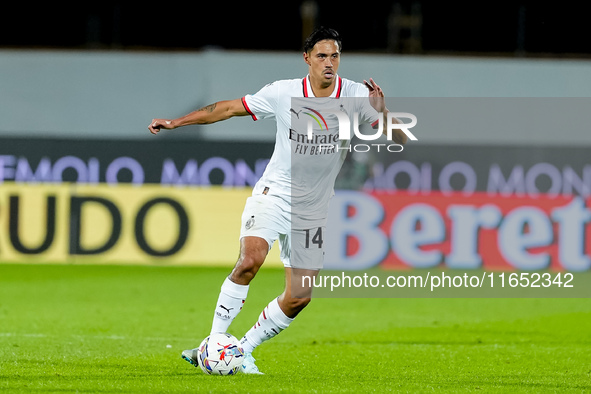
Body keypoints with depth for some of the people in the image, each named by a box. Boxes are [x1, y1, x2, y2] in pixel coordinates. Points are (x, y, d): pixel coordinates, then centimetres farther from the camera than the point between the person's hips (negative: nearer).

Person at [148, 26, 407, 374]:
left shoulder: (357, 95, -9)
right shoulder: (283, 93, -10)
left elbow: (399, 139, -12)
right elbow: (231, 108, 1)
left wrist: (382, 113, -33)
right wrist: (175, 122, -1)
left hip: (314, 208, 3)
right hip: (275, 192, -3)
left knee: (300, 297, 3)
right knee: (251, 259, -28)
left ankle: (244, 350, 21)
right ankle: (214, 341, -21)